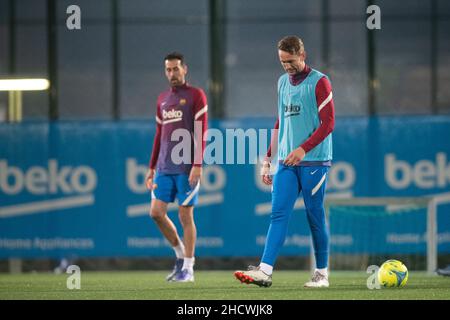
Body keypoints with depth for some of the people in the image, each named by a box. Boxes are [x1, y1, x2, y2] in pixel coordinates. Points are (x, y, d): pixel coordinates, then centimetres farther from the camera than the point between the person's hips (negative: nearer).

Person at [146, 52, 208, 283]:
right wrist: (152, 167, 17)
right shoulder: (162, 99, 16)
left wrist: (197, 165, -17)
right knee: (156, 212, 0)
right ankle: (181, 253, 19)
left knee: (185, 216, -3)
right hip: (164, 167, 6)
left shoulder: (195, 95, -3)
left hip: (186, 168, -6)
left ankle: (188, 268, 4)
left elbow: (200, 132, -9)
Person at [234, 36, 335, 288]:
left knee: (315, 217, 0)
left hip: (314, 162, -5)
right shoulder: (283, 82, 16)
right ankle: (265, 271, -16)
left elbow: (328, 123, -10)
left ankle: (322, 273, 11)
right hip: (286, 162, 5)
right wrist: (268, 159, 18)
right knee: (278, 215, -6)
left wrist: (303, 149, -19)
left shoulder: (319, 82, -4)